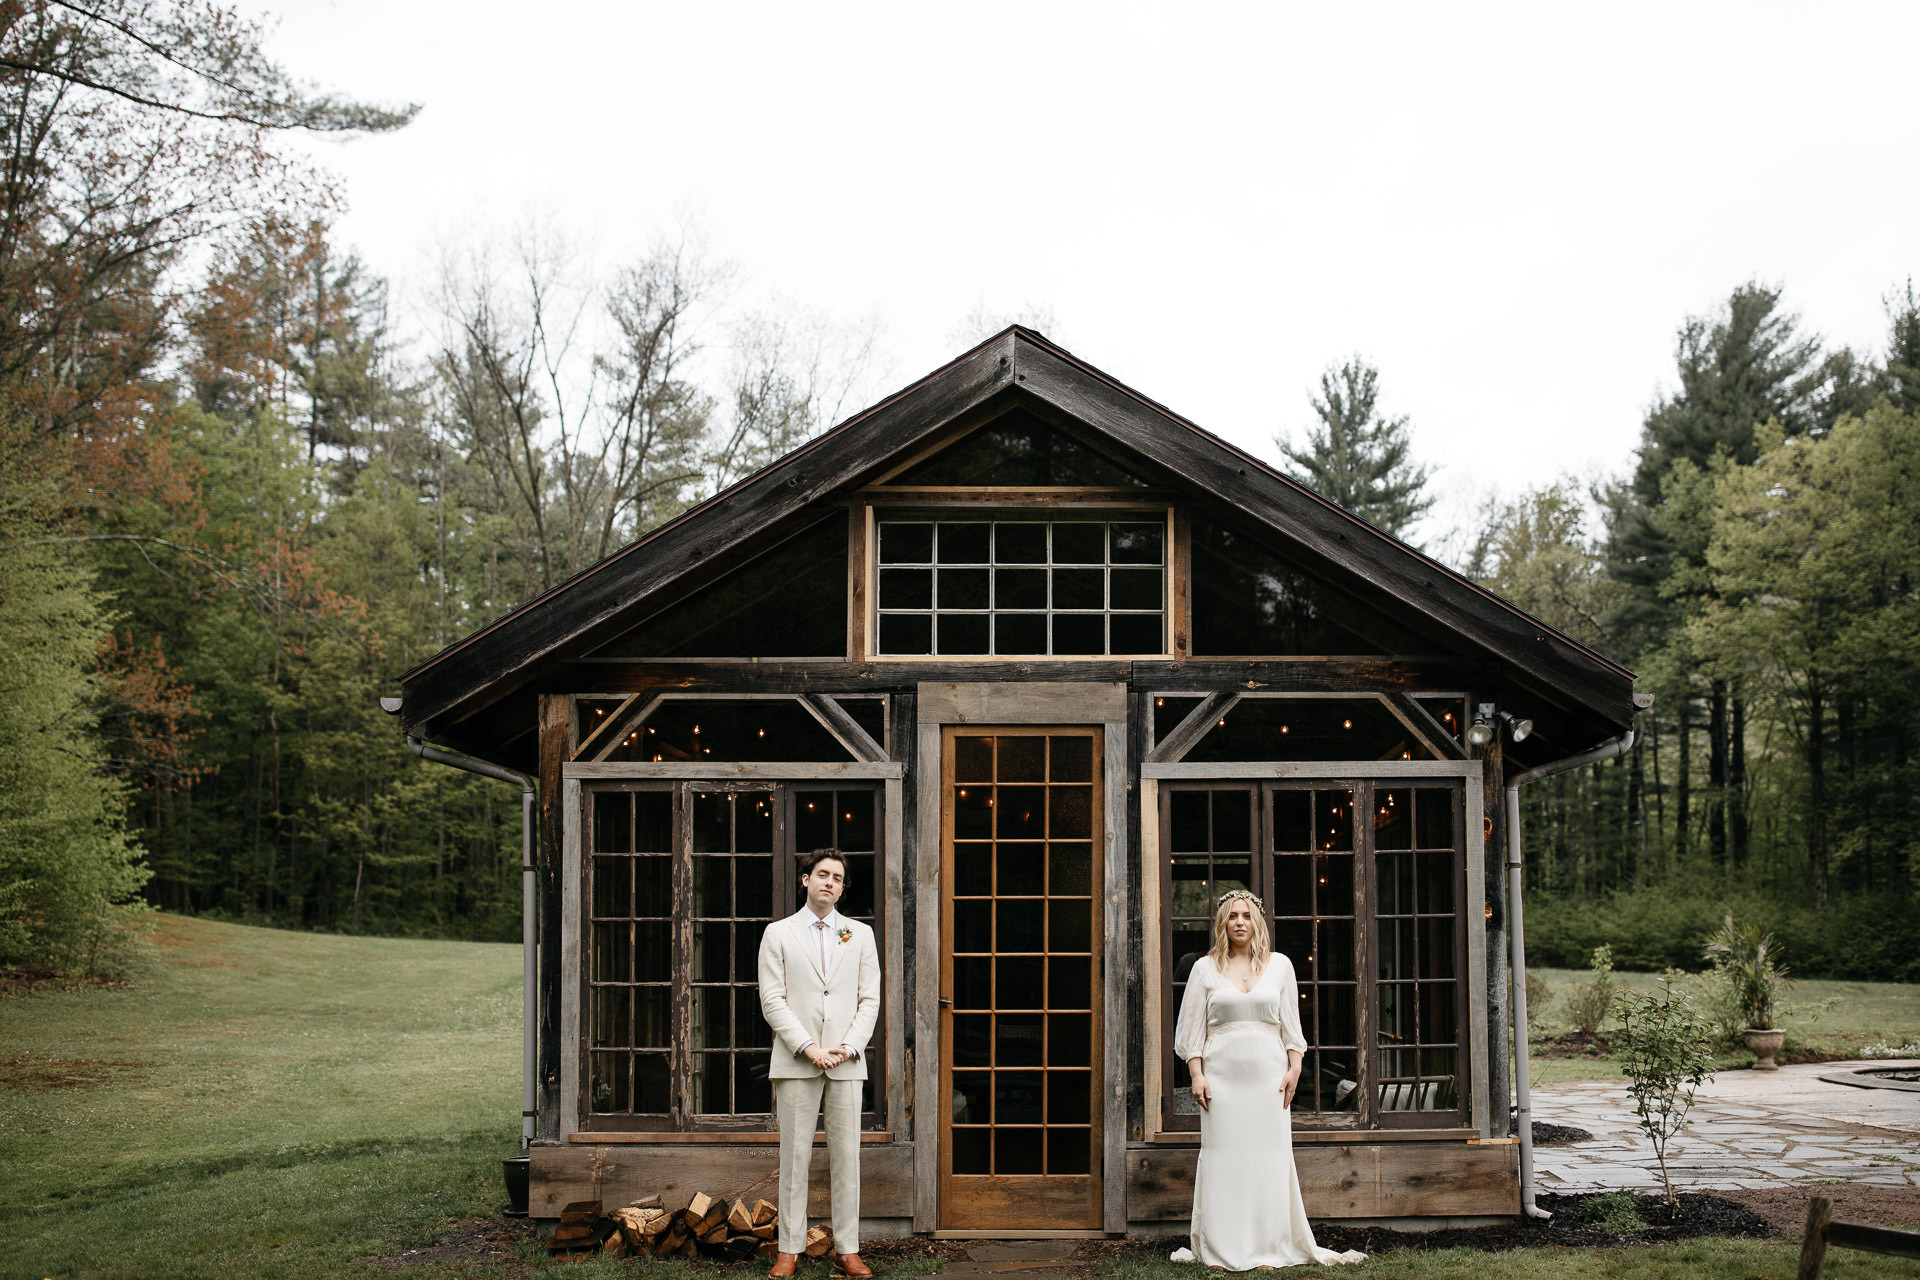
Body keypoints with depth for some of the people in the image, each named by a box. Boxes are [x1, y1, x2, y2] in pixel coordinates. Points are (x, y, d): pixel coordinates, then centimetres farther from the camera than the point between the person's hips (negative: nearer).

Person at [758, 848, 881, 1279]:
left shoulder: (860, 934, 13)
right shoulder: (778, 934, 6)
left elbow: (870, 1000, 8)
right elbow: (772, 1000, -1)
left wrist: (849, 1046, -7)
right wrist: (808, 1047, -11)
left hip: (847, 1063, 2)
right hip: (795, 1063, -2)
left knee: (846, 1158, 1)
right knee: (794, 1158, 0)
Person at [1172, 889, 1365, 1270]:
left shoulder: (1280, 965, 10)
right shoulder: (1205, 968, 7)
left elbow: (1291, 1024, 12)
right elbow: (1192, 1027, 6)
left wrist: (1294, 1068, 2)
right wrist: (1197, 1075, -3)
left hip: (1268, 1072, 1)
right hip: (1222, 1074, -1)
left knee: (1269, 1157, -1)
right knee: (1223, 1156, -2)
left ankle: (1268, 1249, 4)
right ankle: (1222, 1250, 2)